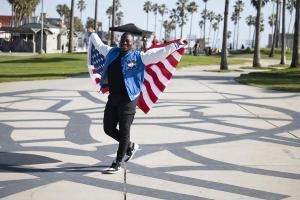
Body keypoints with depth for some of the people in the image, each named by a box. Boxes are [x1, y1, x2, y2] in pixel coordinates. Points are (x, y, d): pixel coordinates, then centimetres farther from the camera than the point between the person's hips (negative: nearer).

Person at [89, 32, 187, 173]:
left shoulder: (139, 57, -5)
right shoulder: (111, 52, 10)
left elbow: (159, 53, -10)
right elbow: (99, 44, 29)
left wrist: (177, 44, -17)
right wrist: (93, 35, 44)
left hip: (128, 99, -6)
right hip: (113, 97, 6)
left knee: (124, 130, -3)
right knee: (108, 128, 10)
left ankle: (117, 163, 9)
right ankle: (130, 146, 34)